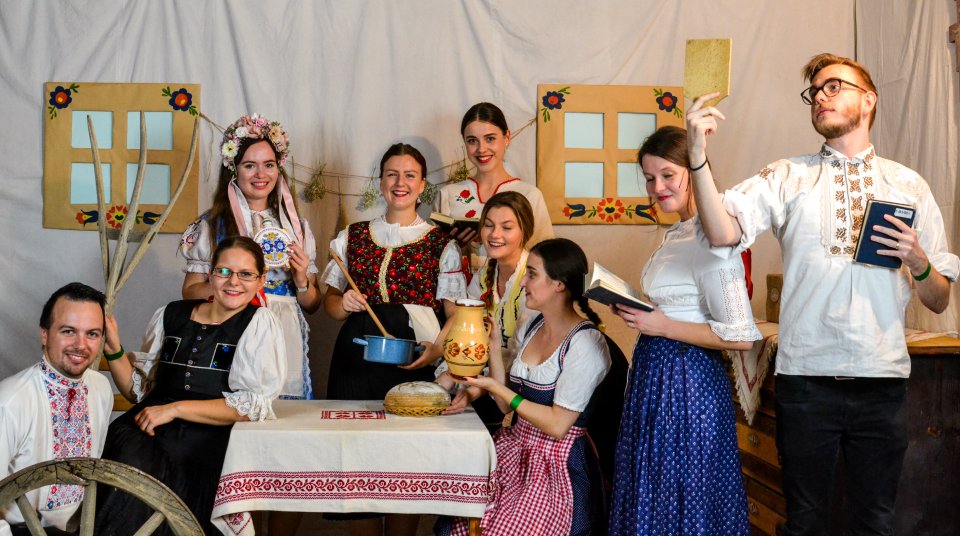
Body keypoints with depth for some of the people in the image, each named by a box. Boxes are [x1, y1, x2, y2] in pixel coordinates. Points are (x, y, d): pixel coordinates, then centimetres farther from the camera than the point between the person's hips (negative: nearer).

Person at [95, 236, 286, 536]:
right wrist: (114, 352, 3)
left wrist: (174, 408, -11)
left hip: (211, 433, -3)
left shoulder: (261, 324, 4)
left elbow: (254, 405, -6)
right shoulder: (171, 315, 16)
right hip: (151, 426, 4)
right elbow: (139, 391, 22)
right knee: (131, 457, -31)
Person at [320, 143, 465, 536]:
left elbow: (454, 312, 1)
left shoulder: (440, 244, 6)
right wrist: (343, 304, -5)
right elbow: (330, 300, 18)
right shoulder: (352, 237, 14)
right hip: (355, 356, 2)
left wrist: (438, 349, -16)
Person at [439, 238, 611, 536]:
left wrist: (496, 388, -12)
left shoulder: (585, 343, -14)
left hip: (556, 468, -6)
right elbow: (507, 406, 10)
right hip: (513, 451, 6)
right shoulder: (531, 328, 10)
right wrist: (493, 349, 2)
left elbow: (557, 425, -15)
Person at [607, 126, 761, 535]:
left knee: (681, 502, 4)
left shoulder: (711, 240, -19)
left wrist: (661, 325, -20)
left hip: (687, 380, -10)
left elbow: (740, 336, -24)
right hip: (658, 374, 10)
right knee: (651, 497, 19)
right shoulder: (678, 234, 11)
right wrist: (636, 312, 7)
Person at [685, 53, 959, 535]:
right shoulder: (787, 178, 4)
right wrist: (697, 155, -26)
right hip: (806, 380, -1)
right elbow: (723, 234, -15)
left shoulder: (909, 186, 8)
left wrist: (918, 261, -11)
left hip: (882, 381, 1)